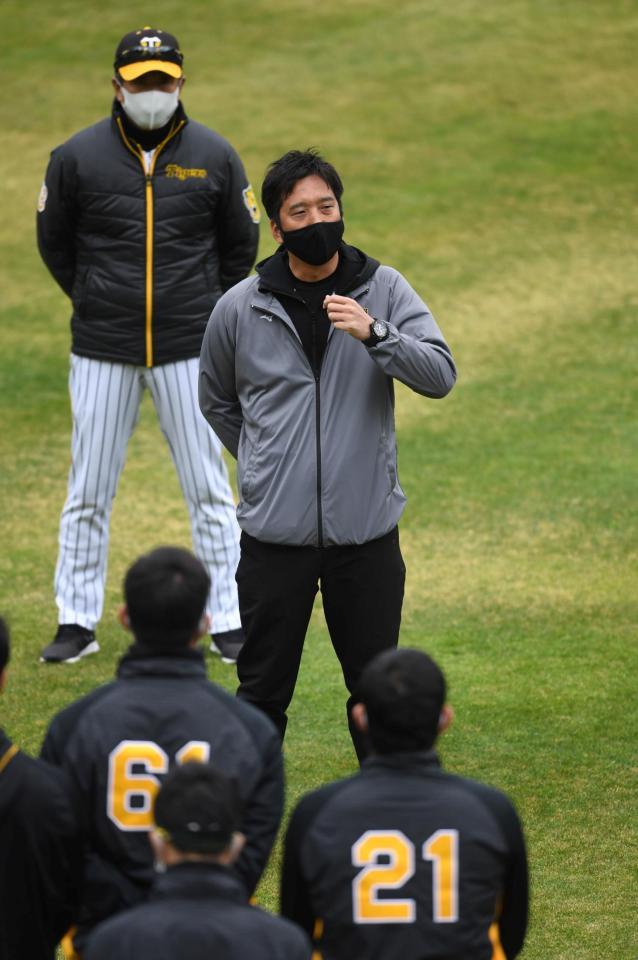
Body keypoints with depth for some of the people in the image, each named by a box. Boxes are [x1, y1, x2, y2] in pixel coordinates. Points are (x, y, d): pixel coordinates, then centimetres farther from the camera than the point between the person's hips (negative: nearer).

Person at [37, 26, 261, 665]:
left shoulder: (213, 156, 0)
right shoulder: (76, 157, -2)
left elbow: (241, 243, 13)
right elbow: (54, 242, 11)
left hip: (188, 348, 0)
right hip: (102, 351, 0)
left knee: (209, 490, 4)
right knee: (87, 492, 4)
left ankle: (228, 624, 11)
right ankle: (76, 624, 14)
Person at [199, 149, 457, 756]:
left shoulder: (384, 290, -1)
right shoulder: (240, 308, -1)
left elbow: (440, 375, -14)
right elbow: (217, 402, 16)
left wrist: (375, 334, -28)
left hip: (367, 530, 0)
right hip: (274, 535, 0)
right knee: (262, 693, 7)